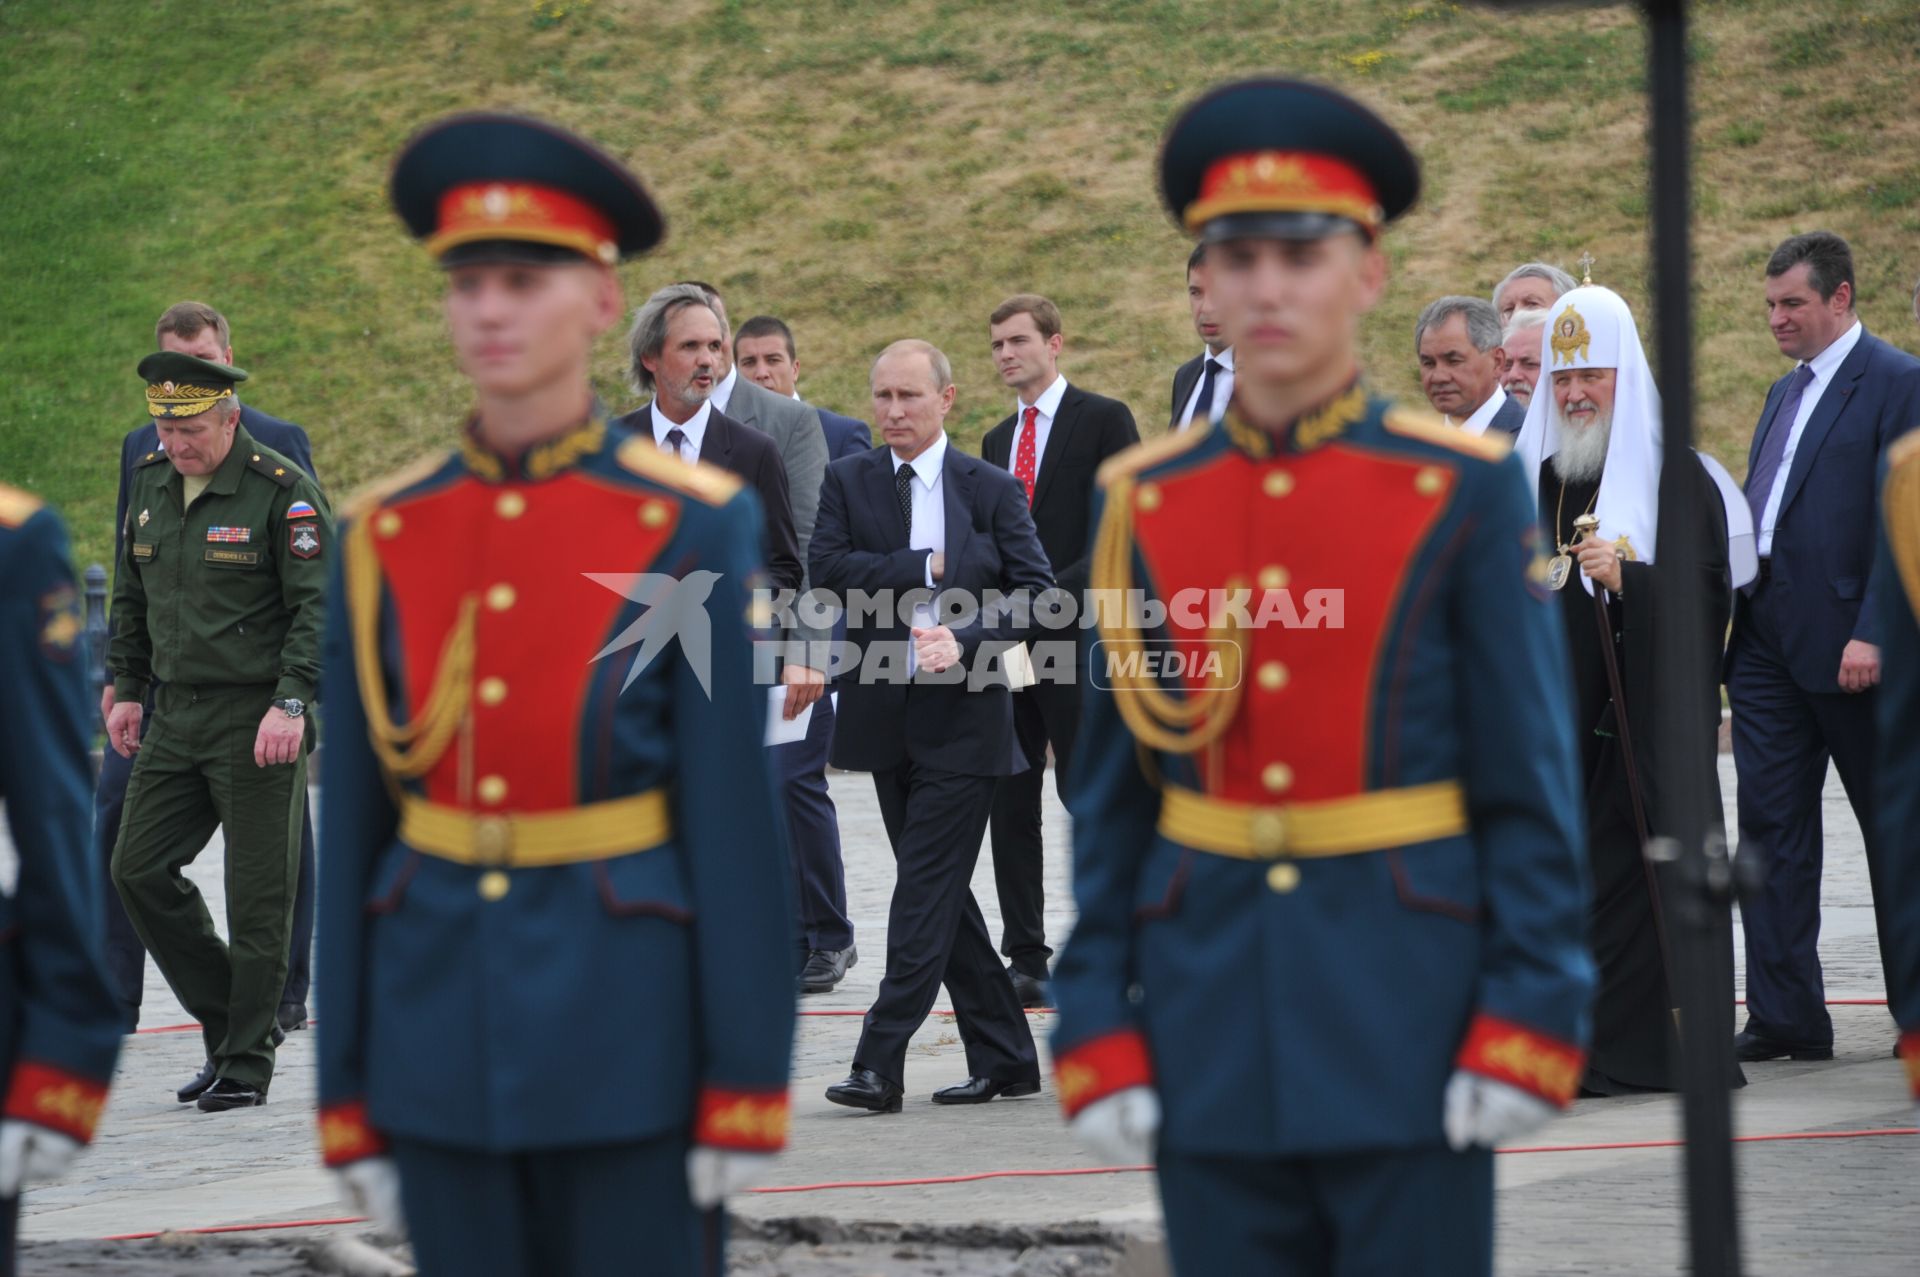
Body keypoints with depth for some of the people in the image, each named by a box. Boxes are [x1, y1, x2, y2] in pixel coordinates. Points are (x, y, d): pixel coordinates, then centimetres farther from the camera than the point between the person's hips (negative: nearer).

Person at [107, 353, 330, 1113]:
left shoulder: (281, 493, -11)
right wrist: (128, 691, 15)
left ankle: (247, 1063, 6)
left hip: (258, 719, -7)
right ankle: (228, 1018, 16)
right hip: (177, 716, 7)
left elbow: (318, 607, -14)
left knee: (258, 894, -3)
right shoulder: (149, 485, 10)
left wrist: (292, 704, -22)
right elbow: (131, 598, 20)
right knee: (139, 870, 1)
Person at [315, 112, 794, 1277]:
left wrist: (744, 1091, -8)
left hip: (632, 1035, -3)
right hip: (442, 1036, 3)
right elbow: (354, 827, 8)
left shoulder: (690, 526, -4)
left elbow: (738, 819, -5)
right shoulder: (385, 537, 5)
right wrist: (349, 1100, 6)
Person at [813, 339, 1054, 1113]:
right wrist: (929, 568, -12)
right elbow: (829, 570, -9)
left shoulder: (993, 490, 1)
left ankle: (881, 1064, -11)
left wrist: (965, 639, -18)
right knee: (938, 894, 9)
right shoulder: (847, 482, 6)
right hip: (887, 717, 4)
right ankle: (1004, 1057, 18)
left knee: (926, 891, -9)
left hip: (963, 717, -4)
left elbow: (1037, 592, -4)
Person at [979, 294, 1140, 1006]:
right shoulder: (997, 442, 18)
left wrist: (1052, 594, -17)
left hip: (1078, 645, -6)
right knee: (1010, 806, 5)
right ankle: (1026, 961, 10)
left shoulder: (1103, 421, -2)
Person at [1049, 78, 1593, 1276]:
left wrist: (1526, 1025, -10)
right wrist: (1097, 1035, 1)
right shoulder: (1142, 505, 6)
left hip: (1409, 1028, -2)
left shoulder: (1465, 491, -1)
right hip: (1212, 1031, 3)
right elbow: (1110, 801, 8)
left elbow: (1533, 786, -2)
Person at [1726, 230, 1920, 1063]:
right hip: (1765, 636, 8)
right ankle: (1785, 1016, 4)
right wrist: (1731, 613, 10)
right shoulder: (1786, 393, 18)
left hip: (1844, 642, -8)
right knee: (1771, 827, 3)